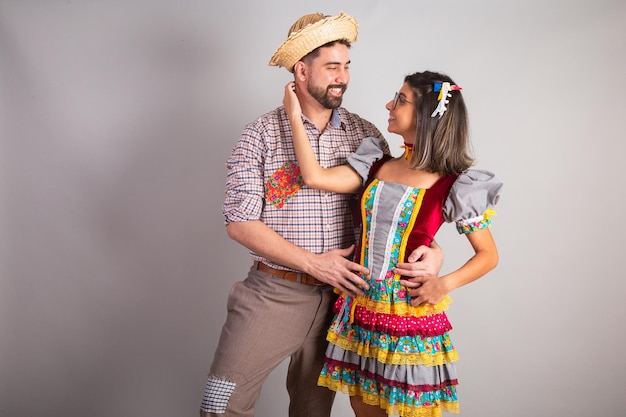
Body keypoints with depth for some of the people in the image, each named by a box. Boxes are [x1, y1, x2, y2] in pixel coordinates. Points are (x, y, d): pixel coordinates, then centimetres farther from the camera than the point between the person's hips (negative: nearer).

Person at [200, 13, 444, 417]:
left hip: (338, 294, 3)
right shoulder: (261, 134, -5)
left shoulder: (366, 135, 2)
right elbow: (240, 223, -10)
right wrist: (315, 264, -15)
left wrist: (431, 250, -16)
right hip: (273, 293, -2)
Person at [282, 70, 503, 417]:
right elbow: (315, 177, -4)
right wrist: (295, 116, -2)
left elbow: (488, 255, -3)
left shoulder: (453, 184, -8)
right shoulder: (377, 165, 6)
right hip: (361, 305, 5)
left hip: (410, 310, -5)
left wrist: (445, 284, -17)